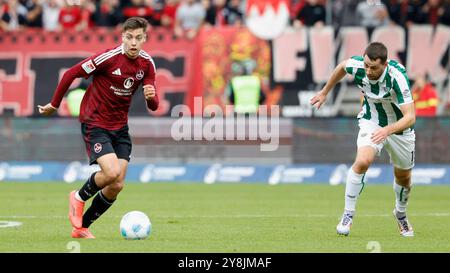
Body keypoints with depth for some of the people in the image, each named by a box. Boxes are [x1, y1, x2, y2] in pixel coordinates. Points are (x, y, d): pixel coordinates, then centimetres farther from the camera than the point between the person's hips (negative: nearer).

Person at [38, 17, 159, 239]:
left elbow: (153, 106, -1)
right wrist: (54, 104, -2)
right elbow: (70, 74, -11)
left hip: (120, 127, 6)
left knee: (116, 186, 1)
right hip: (95, 124, -6)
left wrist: (151, 97, -26)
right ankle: (79, 197, 7)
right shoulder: (109, 57, -20)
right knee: (111, 172, -24)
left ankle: (81, 227, 19)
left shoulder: (147, 63, -3)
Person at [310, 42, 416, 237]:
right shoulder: (357, 65, -24)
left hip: (399, 127, -1)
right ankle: (348, 215, -15)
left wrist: (388, 130, -55)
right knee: (362, 161, -27)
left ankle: (401, 214, 47)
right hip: (371, 122, 1)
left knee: (403, 177, 15)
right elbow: (342, 67, 4)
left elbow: (410, 117, -38)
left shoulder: (397, 77, -36)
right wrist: (324, 92, 15)